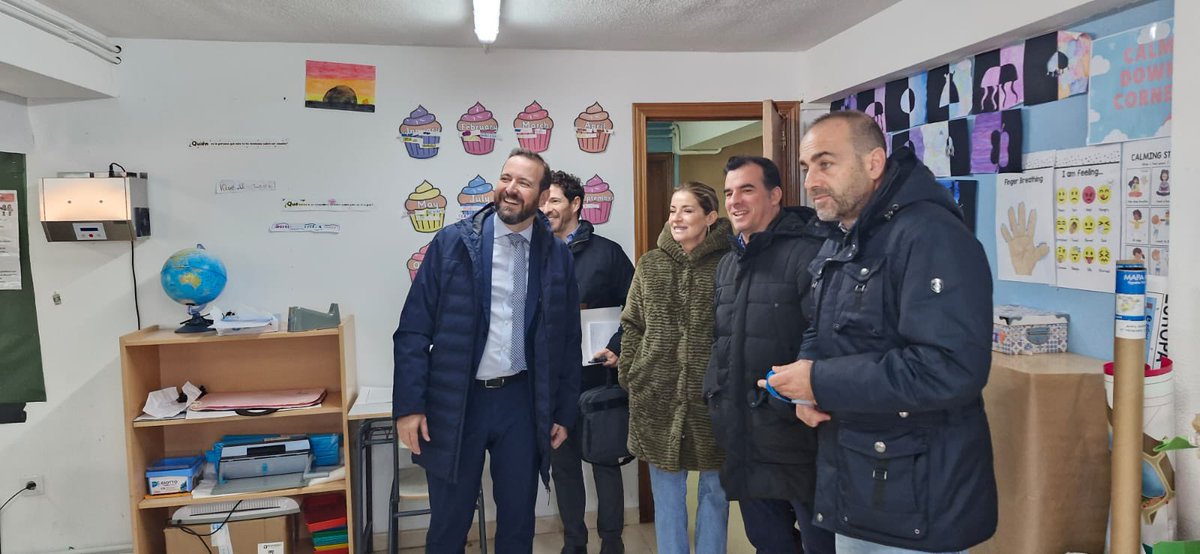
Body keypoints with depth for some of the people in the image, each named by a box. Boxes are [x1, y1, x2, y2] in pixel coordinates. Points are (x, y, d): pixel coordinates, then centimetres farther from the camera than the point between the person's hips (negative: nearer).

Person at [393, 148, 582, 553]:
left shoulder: (557, 256, 2)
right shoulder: (453, 243, -4)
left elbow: (568, 342, 8)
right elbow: (414, 330, -5)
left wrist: (564, 412, 7)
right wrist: (409, 405, -10)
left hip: (521, 402, 2)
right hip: (455, 402, -2)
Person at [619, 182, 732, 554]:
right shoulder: (649, 264, 7)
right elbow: (632, 325, 9)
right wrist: (628, 375, 2)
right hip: (657, 394, 3)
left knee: (714, 489, 12)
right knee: (666, 491, 12)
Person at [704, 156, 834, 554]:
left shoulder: (807, 253, -13)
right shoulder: (728, 264, 14)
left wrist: (795, 397, -24)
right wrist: (715, 392, 8)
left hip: (795, 433, -8)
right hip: (743, 436, 8)